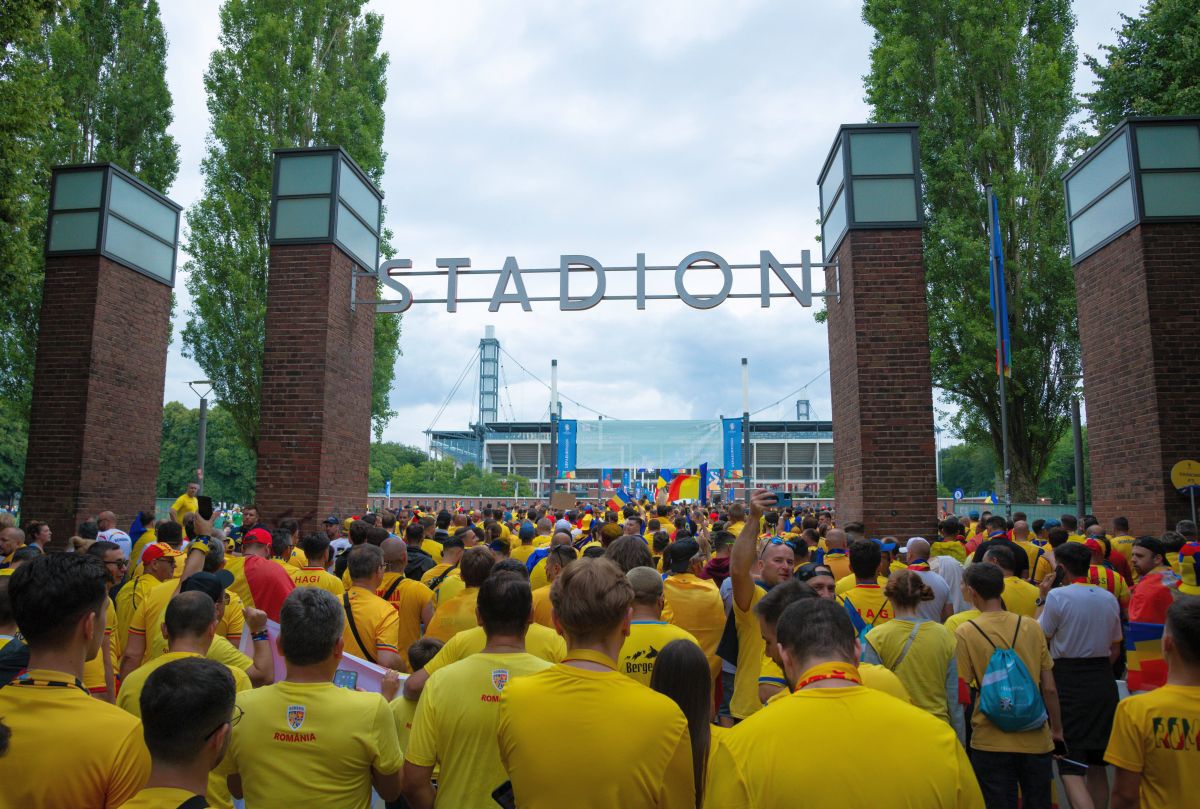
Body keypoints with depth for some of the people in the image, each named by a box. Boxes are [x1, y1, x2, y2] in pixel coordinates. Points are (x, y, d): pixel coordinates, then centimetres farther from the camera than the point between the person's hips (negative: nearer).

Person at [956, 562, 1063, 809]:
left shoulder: (965, 633, -11)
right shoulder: (1032, 626, -2)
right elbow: (1049, 688, 2)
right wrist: (1057, 728, 17)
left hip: (991, 742, -3)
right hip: (1036, 739, 3)